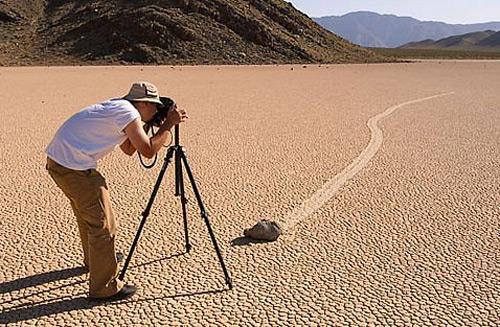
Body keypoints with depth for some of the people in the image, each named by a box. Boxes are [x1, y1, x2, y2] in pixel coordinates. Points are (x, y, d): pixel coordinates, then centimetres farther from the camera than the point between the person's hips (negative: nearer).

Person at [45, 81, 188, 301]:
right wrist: (170, 123, -6)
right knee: (103, 225, -4)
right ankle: (104, 288, 4)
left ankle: (94, 260, 48)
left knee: (87, 214, 27)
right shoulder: (128, 113, -12)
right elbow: (148, 150, -15)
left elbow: (129, 149, 22)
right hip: (73, 166, -10)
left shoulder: (117, 107, 17)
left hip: (57, 158, 10)